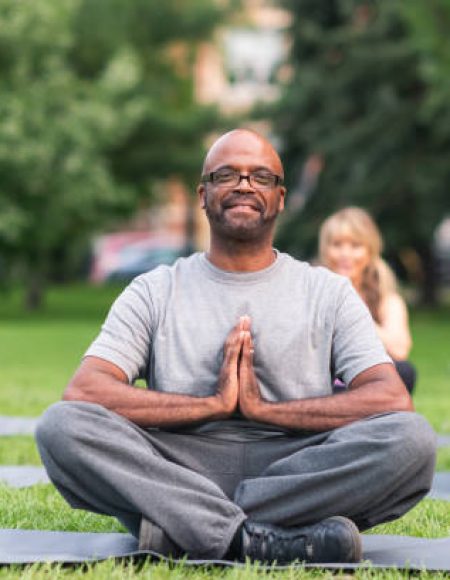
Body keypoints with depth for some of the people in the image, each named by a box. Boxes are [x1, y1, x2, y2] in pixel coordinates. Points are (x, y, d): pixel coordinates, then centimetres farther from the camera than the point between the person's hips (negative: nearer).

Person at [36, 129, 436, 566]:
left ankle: (180, 528, -27)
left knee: (412, 438, -29)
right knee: (61, 425, -26)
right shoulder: (155, 292, 12)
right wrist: (214, 405, -9)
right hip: (178, 470, 0)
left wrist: (264, 409, -9)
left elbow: (393, 400, -3)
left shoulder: (328, 293, 13)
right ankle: (255, 540, -37)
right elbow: (83, 392, -4)